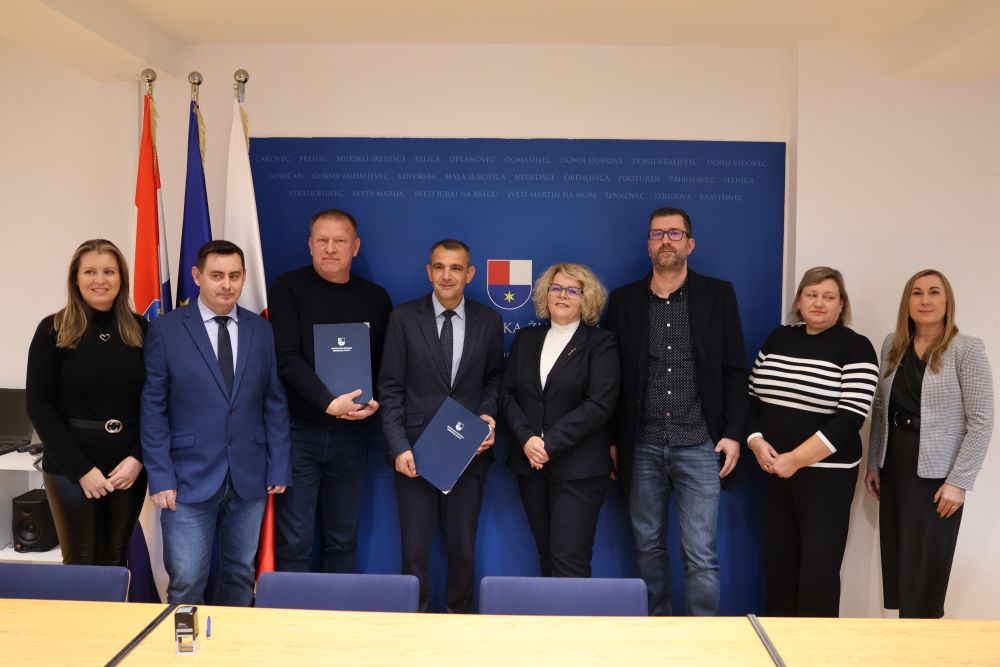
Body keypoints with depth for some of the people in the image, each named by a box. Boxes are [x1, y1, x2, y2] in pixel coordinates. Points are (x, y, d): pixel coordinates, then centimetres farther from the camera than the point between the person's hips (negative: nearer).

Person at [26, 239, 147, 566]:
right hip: (72, 468, -2)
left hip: (128, 466, 2)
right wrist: (82, 468, -11)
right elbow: (38, 406, -6)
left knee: (115, 561, 11)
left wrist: (138, 458, -9)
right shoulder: (53, 330, -3)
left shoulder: (139, 329, 3)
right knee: (80, 563, 4)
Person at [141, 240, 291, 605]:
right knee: (186, 582, 0)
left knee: (240, 576, 13)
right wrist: (160, 477, -7)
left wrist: (279, 467, 3)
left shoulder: (262, 330, 6)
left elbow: (275, 404, 7)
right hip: (189, 478, -2)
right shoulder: (165, 330, -2)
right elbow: (153, 409, -2)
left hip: (249, 478, 3)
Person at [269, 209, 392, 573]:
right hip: (298, 431, -3)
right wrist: (329, 403, -21)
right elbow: (287, 358, -11)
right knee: (293, 542, 0)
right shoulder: (288, 288, -2)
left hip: (350, 434, 3)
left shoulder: (375, 298, 8)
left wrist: (375, 402, -8)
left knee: (343, 540, 11)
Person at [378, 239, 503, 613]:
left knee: (462, 547, 10)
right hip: (415, 452, -1)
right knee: (415, 549, 6)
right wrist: (398, 447, -9)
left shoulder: (489, 321, 3)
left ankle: (459, 616, 30)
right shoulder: (404, 318, -1)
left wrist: (488, 413, -6)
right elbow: (391, 388, -2)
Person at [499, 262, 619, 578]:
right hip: (531, 463, 5)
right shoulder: (526, 339, 13)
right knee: (546, 554, 12)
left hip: (579, 468, -4)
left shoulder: (601, 343, -1)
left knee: (569, 563, -7)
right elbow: (507, 394, 7)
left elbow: (599, 405, -12)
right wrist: (526, 438, -10)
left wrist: (550, 444, -16)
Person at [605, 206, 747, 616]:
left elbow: (735, 370, 3)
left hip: (700, 445, -2)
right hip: (642, 446, 2)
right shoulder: (624, 300, 6)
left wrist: (733, 433, -4)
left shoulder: (718, 295, 3)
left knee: (701, 553, -1)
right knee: (648, 546, 12)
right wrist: (612, 440, 4)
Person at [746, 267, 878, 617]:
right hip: (775, 470, 4)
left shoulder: (856, 348, -6)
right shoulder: (778, 339, 8)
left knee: (818, 569, 0)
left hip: (827, 474, -4)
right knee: (778, 562, 10)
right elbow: (753, 397, 10)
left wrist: (795, 459, -17)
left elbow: (849, 420, -15)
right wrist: (756, 442, -7)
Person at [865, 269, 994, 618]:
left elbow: (981, 422, -11)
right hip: (894, 470, 5)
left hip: (936, 475, -5)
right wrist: (873, 464, 10)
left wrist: (959, 482, -14)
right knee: (896, 563, 11)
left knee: (926, 570, 4)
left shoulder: (968, 350, -9)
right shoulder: (892, 344, 6)